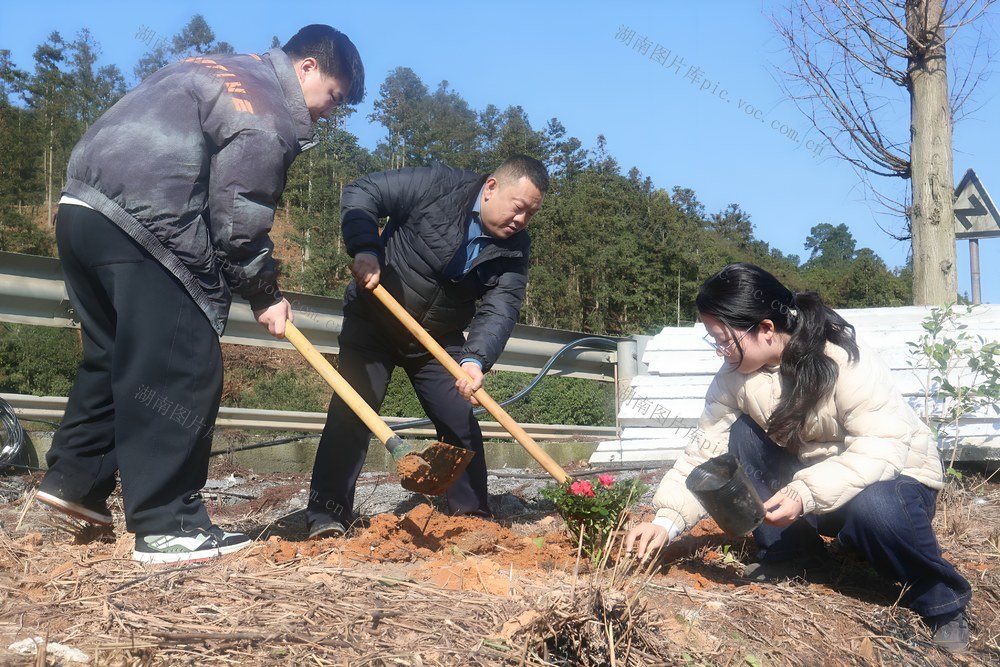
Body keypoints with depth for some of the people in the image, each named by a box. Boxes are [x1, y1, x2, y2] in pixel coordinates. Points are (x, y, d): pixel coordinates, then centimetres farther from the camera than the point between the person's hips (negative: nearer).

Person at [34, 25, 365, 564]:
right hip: (141, 228, -10)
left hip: (85, 207, 11)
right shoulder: (269, 114, -5)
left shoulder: (222, 73, 27)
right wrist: (264, 293, 1)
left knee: (115, 357, 21)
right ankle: (167, 527, -3)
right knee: (182, 371, -7)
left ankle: (72, 477, 28)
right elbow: (238, 216, -10)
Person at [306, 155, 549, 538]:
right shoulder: (439, 186, -20)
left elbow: (500, 309, -20)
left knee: (460, 424, 0)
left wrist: (476, 359, -38)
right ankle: (328, 516, -3)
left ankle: (473, 517, 13)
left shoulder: (514, 248, -9)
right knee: (351, 411, -10)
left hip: (440, 339, 4)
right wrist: (364, 250, -33)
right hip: (373, 323, -3)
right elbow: (361, 193, -18)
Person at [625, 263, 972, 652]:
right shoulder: (735, 374, -12)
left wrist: (807, 495, -46)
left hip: (892, 474, -4)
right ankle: (788, 553, -3)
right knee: (741, 436, -18)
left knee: (874, 508, -39)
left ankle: (943, 606, -9)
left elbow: (880, 451, -34)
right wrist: (667, 521, -24)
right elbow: (707, 450, -13)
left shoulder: (848, 363, -28)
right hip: (805, 476, 5)